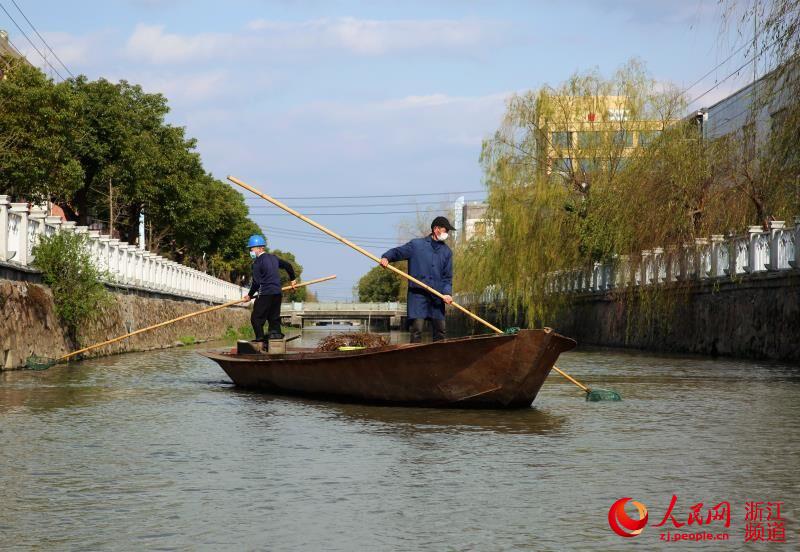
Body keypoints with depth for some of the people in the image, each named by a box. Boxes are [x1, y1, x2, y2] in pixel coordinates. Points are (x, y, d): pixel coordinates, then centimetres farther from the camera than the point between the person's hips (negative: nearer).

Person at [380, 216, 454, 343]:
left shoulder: (446, 252, 12)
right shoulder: (416, 245, 2)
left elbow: (447, 276, 10)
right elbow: (396, 252, 4)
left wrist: (447, 293, -6)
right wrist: (386, 258, -18)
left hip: (437, 296, 4)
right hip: (417, 293, -4)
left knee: (441, 330, 5)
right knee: (416, 329, -9)